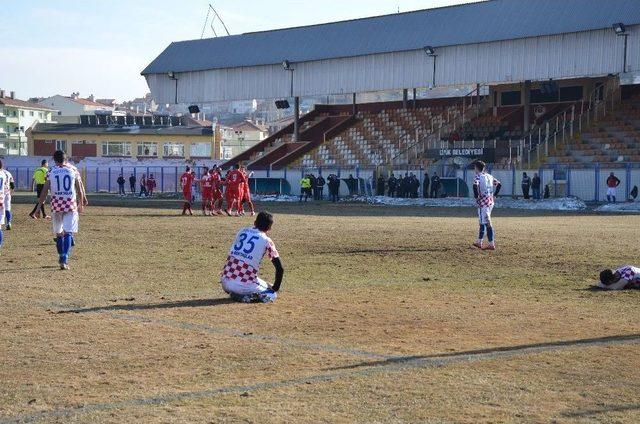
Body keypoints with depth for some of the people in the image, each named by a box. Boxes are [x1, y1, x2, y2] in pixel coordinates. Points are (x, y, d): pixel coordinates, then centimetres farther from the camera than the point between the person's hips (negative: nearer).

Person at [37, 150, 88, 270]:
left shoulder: (51, 172, 3)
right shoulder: (73, 170, 2)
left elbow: (44, 191, 2)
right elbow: (79, 189, 5)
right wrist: (81, 204, 17)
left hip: (56, 205, 1)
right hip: (71, 205, -1)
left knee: (58, 233, 16)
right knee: (68, 233, -4)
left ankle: (61, 257, 28)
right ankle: (64, 260, -17)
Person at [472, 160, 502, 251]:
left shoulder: (478, 176, -9)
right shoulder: (489, 176, 13)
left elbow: (475, 185, -29)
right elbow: (499, 184, 16)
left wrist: (476, 196, -16)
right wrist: (494, 194, 15)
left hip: (483, 202, -8)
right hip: (490, 202, 8)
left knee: (487, 223, -8)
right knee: (482, 222, 19)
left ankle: (492, 244, -10)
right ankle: (479, 242, 27)